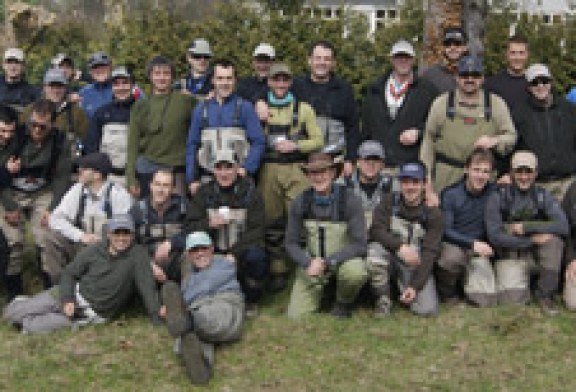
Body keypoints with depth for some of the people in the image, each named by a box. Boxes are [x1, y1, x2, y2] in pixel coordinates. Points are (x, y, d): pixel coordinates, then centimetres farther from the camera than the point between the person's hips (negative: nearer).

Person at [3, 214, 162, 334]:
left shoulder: (138, 255, -12)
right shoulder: (93, 251, -2)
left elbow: (147, 286, -18)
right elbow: (69, 273, 4)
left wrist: (156, 315, -29)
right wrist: (67, 300, -12)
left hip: (94, 314, -3)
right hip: (76, 293, 3)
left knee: (30, 326, -16)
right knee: (11, 313, -4)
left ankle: (25, 321, 17)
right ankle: (26, 305, 29)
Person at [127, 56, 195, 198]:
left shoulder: (185, 101, 2)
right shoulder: (140, 106, 7)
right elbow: (132, 144, 5)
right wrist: (131, 179, -1)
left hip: (176, 170, -1)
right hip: (147, 169, 2)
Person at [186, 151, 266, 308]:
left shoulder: (250, 192, 0)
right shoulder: (204, 193, 6)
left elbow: (256, 230, -8)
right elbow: (190, 227, 2)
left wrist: (235, 253, -21)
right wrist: (209, 224, -19)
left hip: (241, 251, -1)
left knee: (255, 257, -33)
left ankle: (251, 302, -5)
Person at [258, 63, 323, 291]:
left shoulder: (303, 109, 10)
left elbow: (318, 141, 5)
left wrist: (295, 145, -7)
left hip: (297, 171, -1)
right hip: (269, 170, 2)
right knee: (272, 222, 3)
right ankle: (278, 270, 13)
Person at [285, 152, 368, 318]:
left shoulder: (349, 200, -17)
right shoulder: (301, 202, -9)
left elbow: (360, 244, -18)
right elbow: (291, 243, -3)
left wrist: (327, 263, -26)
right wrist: (309, 263, -21)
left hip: (343, 259, -2)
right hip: (312, 262, 2)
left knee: (355, 272, -37)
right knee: (296, 315, -10)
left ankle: (343, 303, -2)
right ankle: (321, 289, 23)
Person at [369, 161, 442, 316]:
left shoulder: (433, 213, -5)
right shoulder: (389, 202, -1)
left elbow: (430, 252, -12)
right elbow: (376, 230, -12)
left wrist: (415, 286, -23)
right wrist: (400, 246, -31)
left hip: (417, 265, 0)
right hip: (390, 257, 1)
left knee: (427, 310, -21)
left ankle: (406, 289, 13)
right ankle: (383, 298, -8)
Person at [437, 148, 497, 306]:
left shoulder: (494, 192, 1)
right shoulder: (450, 194, -7)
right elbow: (445, 231, -11)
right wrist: (472, 244, -23)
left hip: (478, 252, 2)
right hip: (452, 245, -2)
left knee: (485, 300, -16)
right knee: (453, 256, -38)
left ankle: (465, 279, 16)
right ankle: (446, 290, -7)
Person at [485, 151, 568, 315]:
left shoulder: (543, 196, -2)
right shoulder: (498, 197, -7)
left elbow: (563, 226, -18)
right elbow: (494, 237, -15)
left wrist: (525, 227, -21)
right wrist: (532, 240, -19)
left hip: (536, 256, 3)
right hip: (509, 257, -3)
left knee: (553, 238, -28)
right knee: (511, 300, -27)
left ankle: (545, 294, -14)